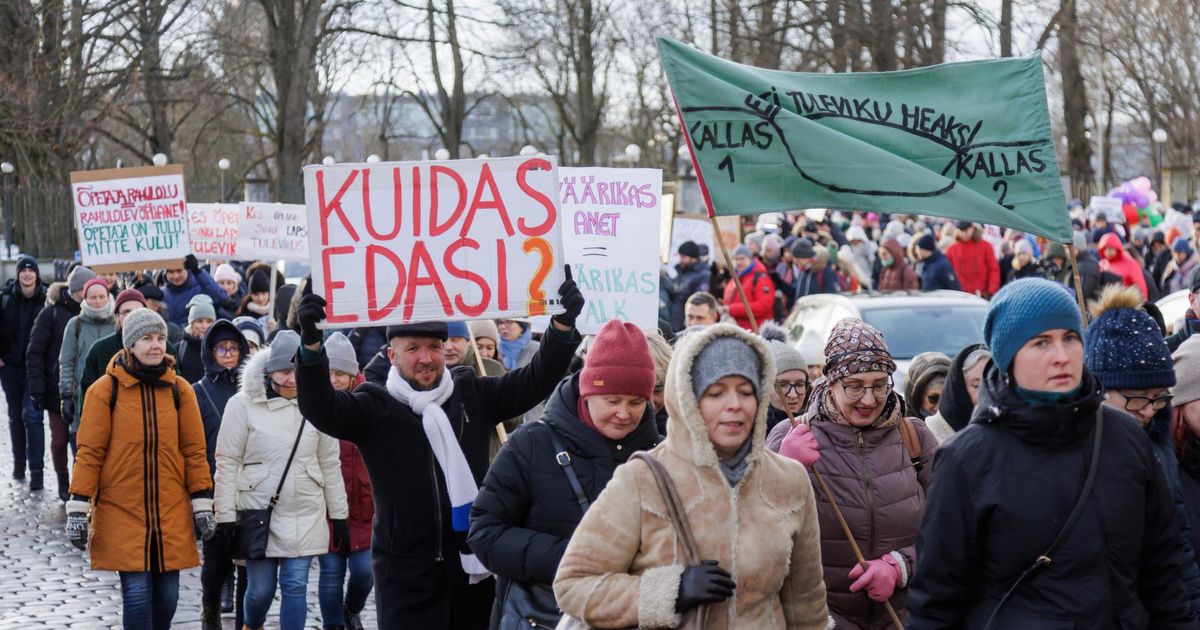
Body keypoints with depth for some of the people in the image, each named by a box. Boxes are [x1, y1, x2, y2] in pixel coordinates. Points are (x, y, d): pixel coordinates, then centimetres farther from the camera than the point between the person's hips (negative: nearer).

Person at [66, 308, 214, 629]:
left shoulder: (179, 389, 4)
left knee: (166, 593, 6)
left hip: (171, 513, 3)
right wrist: (77, 509, -5)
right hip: (122, 512, -3)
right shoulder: (105, 389, -4)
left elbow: (194, 450, 8)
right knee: (136, 592, -7)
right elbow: (89, 452, -2)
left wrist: (202, 504, 6)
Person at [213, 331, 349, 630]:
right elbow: (227, 463, -6)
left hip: (304, 516, 2)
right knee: (260, 589, 6)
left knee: (295, 586, 0)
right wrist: (226, 515, -8)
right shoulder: (243, 404, -8)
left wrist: (339, 515, 9)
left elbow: (330, 464, 8)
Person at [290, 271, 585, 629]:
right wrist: (312, 345, -34)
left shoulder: (473, 395, 9)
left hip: (473, 563, 3)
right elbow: (321, 408, -17)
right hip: (406, 572, -3)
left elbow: (536, 381, 5)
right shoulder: (374, 408, -1)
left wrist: (562, 324, -9)